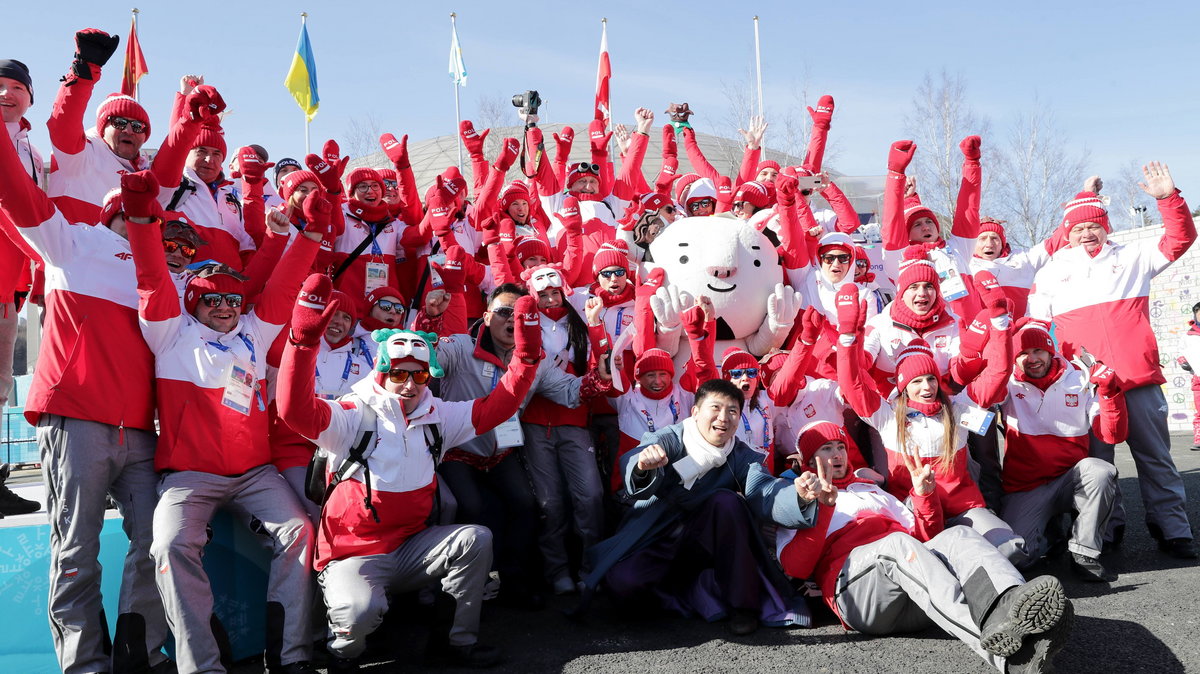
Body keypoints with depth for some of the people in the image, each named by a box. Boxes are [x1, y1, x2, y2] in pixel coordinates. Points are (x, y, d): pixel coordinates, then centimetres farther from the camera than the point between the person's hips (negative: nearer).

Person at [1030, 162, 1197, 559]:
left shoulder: (1132, 258, 15)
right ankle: (1105, 531, 13)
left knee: (1155, 457, 5)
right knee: (1095, 459, 3)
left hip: (1139, 378, 0)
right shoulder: (1052, 273, 14)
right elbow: (1035, 326, 12)